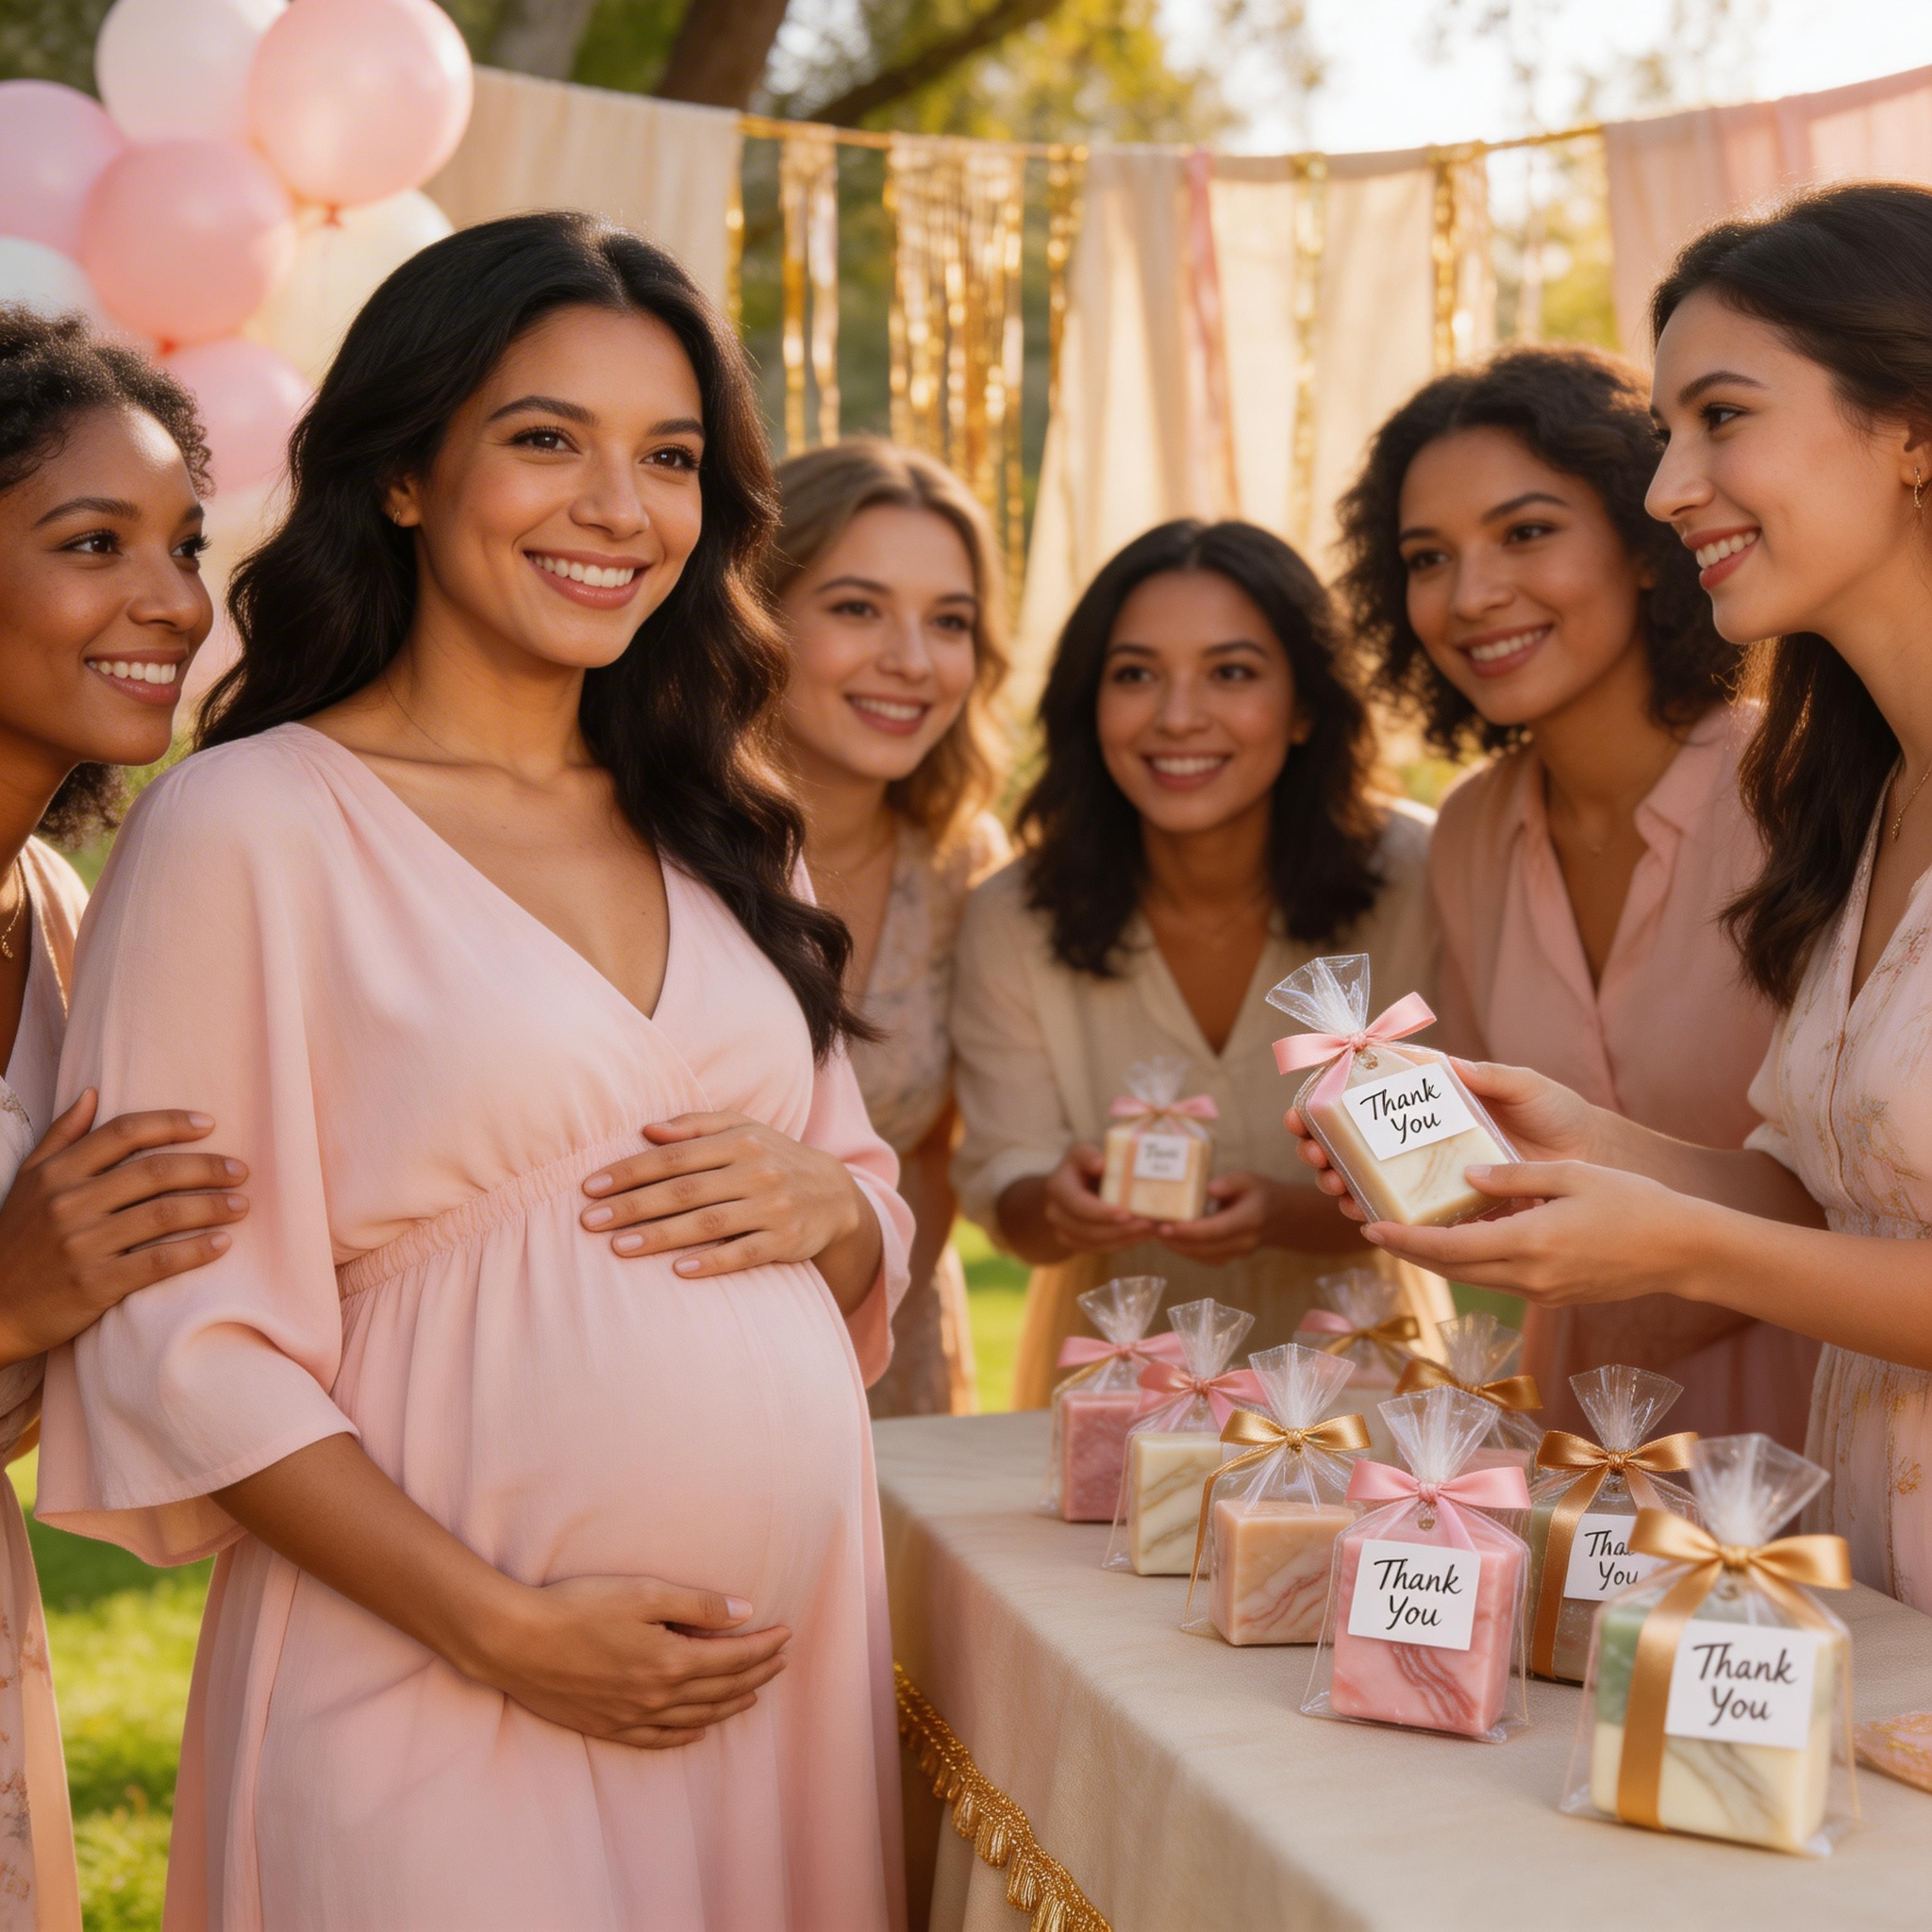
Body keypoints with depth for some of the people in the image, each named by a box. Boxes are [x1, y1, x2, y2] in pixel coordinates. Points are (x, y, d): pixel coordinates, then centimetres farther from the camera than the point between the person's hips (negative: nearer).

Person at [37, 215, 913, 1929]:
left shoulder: (716, 829, 11)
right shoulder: (248, 824, -8)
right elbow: (181, 1336, -10)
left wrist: (824, 1201, -6)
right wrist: (504, 1628, -16)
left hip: (798, 1654, 6)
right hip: (437, 1708, -5)